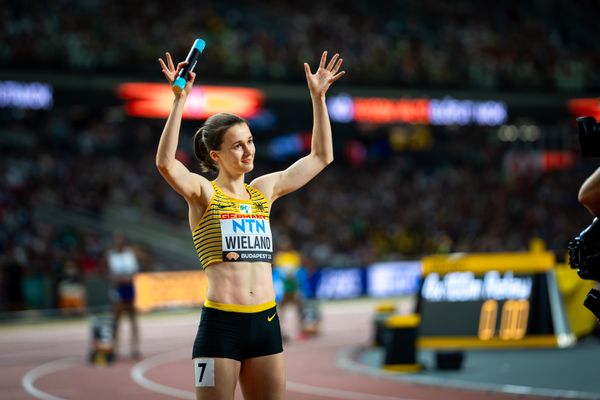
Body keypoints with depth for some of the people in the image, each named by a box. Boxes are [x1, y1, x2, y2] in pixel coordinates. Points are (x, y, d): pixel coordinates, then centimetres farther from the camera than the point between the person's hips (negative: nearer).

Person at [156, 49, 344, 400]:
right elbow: (166, 163, -23)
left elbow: (321, 156, 19)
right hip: (221, 325, -6)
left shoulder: (264, 191, 13)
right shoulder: (203, 193, -2)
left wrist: (318, 97, 14)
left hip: (265, 323, 6)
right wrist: (180, 100, -27)